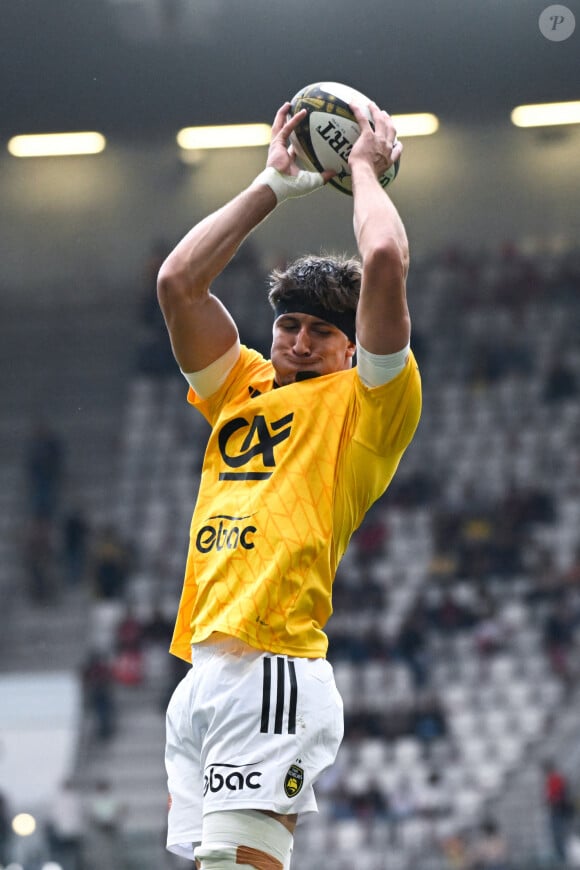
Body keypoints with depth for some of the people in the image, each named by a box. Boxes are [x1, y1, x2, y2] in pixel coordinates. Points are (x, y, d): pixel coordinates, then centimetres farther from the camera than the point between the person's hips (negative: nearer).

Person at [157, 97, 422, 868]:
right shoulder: (241, 390, 24)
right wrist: (274, 184, 23)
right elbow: (178, 282, 19)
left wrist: (365, 168, 11)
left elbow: (385, 262, -6)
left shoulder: (366, 402, 6)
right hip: (200, 674, 7)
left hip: (272, 669, -7)